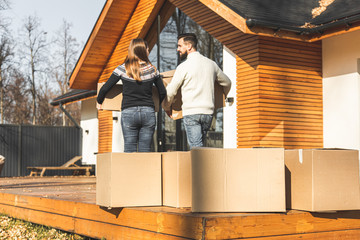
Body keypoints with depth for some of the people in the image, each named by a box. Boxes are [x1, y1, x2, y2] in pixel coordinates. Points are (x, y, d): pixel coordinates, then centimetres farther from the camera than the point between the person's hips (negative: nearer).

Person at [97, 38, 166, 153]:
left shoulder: (122, 69, -2)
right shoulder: (152, 70, 3)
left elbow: (105, 88, 1)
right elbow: (163, 93, 10)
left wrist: (99, 102, 19)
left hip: (128, 113, -1)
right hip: (148, 112, 1)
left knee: (129, 151, 4)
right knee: (145, 151, 6)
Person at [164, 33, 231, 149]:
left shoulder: (184, 66, -6)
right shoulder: (211, 64, 11)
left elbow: (170, 92, -5)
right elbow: (227, 83, 24)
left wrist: (167, 107, 13)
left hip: (191, 113, -6)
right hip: (208, 112, 6)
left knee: (196, 147, -8)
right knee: (199, 145, 15)